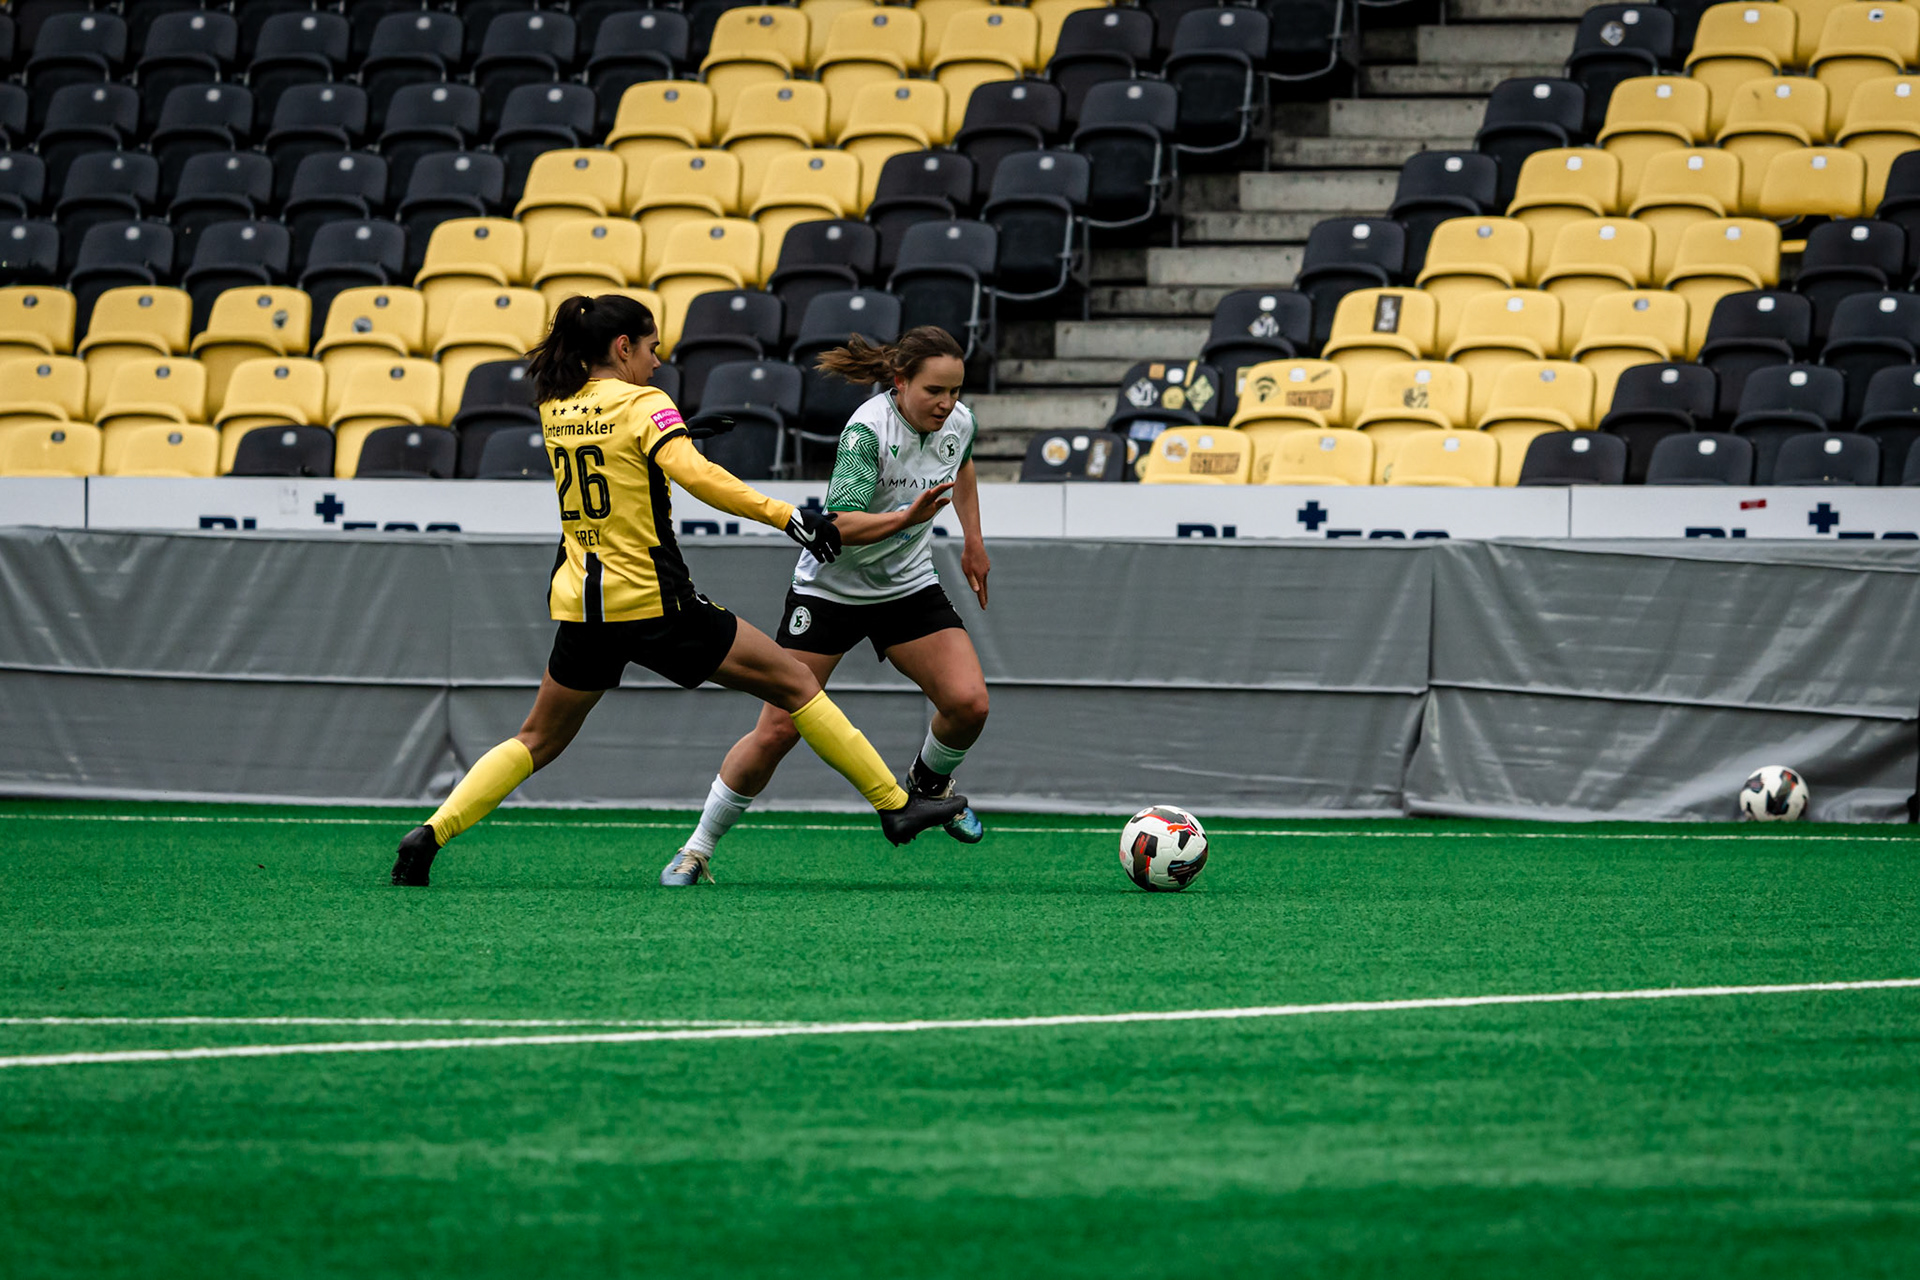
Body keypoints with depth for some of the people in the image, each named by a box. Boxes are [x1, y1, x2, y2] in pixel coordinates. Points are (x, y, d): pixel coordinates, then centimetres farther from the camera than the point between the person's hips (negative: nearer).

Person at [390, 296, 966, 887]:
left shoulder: (554, 409, 9)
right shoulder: (644, 405, -10)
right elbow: (691, 472, -27)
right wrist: (787, 517, -29)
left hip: (580, 605, 6)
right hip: (652, 602, -6)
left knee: (539, 740, 20)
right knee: (795, 682, 3)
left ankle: (431, 833, 3)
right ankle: (895, 805, 3)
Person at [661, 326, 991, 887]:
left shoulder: (958, 422, -7)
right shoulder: (868, 429, -27)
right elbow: (842, 525, -36)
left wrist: (973, 541, 23)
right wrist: (906, 516, -50)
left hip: (908, 587, 5)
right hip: (830, 585, -5)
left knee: (968, 703, -14)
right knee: (777, 731, -7)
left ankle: (930, 783, 20)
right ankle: (697, 850, 9)